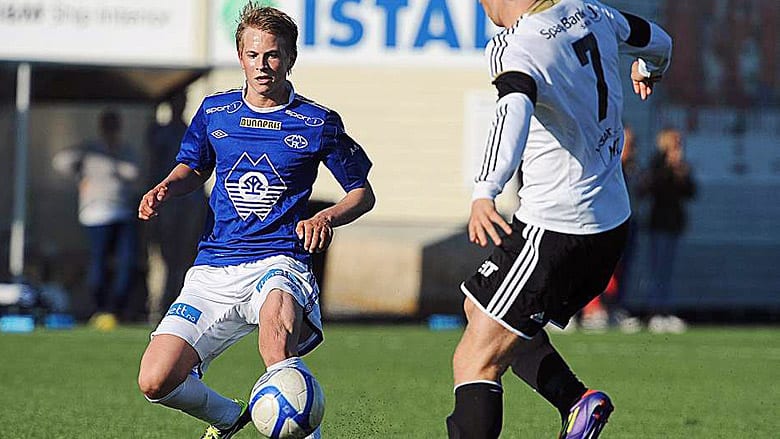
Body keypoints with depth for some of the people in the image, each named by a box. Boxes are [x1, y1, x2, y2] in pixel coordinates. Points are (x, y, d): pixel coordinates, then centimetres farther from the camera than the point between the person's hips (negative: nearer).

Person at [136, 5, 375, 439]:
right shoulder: (214, 111, 10)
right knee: (156, 382, -11)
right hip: (213, 270, 4)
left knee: (275, 309, -43)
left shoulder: (318, 123, 1)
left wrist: (326, 219, -11)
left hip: (278, 260, -4)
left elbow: (363, 193, 10)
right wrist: (165, 189, 6)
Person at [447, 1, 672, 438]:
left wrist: (484, 192, -52)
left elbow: (515, 109, -39)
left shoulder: (515, 48, -18)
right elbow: (657, 42, 24)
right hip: (614, 225, 9)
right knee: (480, 309, 24)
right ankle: (577, 399, 9)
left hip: (555, 230, -9)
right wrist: (650, 70, 49)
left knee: (474, 363, -8)